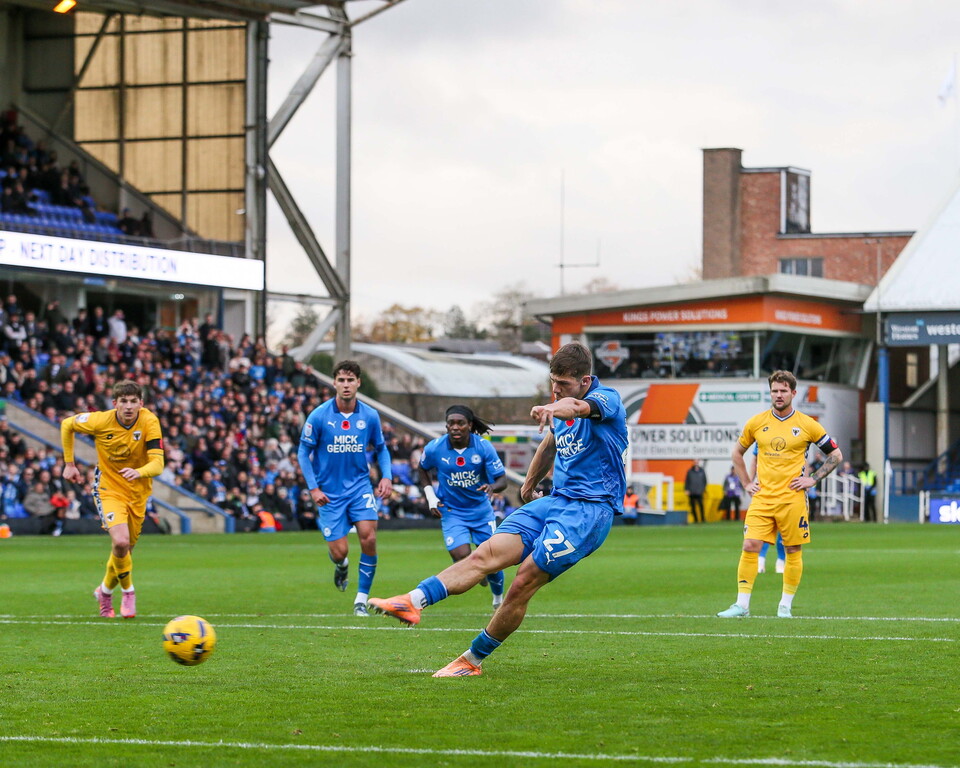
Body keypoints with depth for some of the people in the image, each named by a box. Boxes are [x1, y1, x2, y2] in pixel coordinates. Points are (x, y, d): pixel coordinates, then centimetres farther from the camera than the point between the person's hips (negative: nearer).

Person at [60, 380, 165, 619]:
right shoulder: (101, 421, -18)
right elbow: (67, 424, 1)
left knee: (125, 549, 13)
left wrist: (139, 472, -47)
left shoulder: (149, 422, -20)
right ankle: (127, 591, 2)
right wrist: (69, 463, 2)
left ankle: (106, 590, 41)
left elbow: (157, 464, -26)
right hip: (109, 489, -2)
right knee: (120, 542, -24)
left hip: (138, 492, 2)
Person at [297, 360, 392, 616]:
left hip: (360, 487, 1)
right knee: (339, 552, -6)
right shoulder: (319, 416, -10)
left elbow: (381, 448, 13)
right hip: (329, 493, -1)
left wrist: (386, 477, -3)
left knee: (369, 537, -19)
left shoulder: (370, 416, -3)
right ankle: (341, 566, 36)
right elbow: (303, 452, -1)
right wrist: (313, 488, -8)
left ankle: (362, 599, -3)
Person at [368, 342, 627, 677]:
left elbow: (577, 407, -36)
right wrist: (529, 486, 40)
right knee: (486, 554, -15)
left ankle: (473, 659, -4)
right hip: (556, 499, 7)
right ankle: (414, 601, -32)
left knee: (523, 583, -16)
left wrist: (550, 409, -57)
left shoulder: (606, 399, -12)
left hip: (590, 508, -7)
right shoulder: (560, 409, 14)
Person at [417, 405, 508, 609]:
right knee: (463, 560, -19)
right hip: (451, 513, -1)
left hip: (481, 510, 1)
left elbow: (502, 480, -13)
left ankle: (498, 598, 29)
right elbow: (422, 470, 9)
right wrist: (431, 498, 1)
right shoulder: (435, 448, -13)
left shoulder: (483, 447, -15)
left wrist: (492, 487, -36)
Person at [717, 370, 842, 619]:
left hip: (792, 498, -1)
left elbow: (836, 455, 7)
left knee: (793, 551, 2)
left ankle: (786, 605, 14)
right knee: (750, 546, -8)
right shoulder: (756, 423, 6)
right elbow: (736, 453, 20)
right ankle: (742, 604, -4)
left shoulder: (807, 425, 0)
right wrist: (746, 483, 10)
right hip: (762, 497, 1)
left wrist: (813, 479, -1)